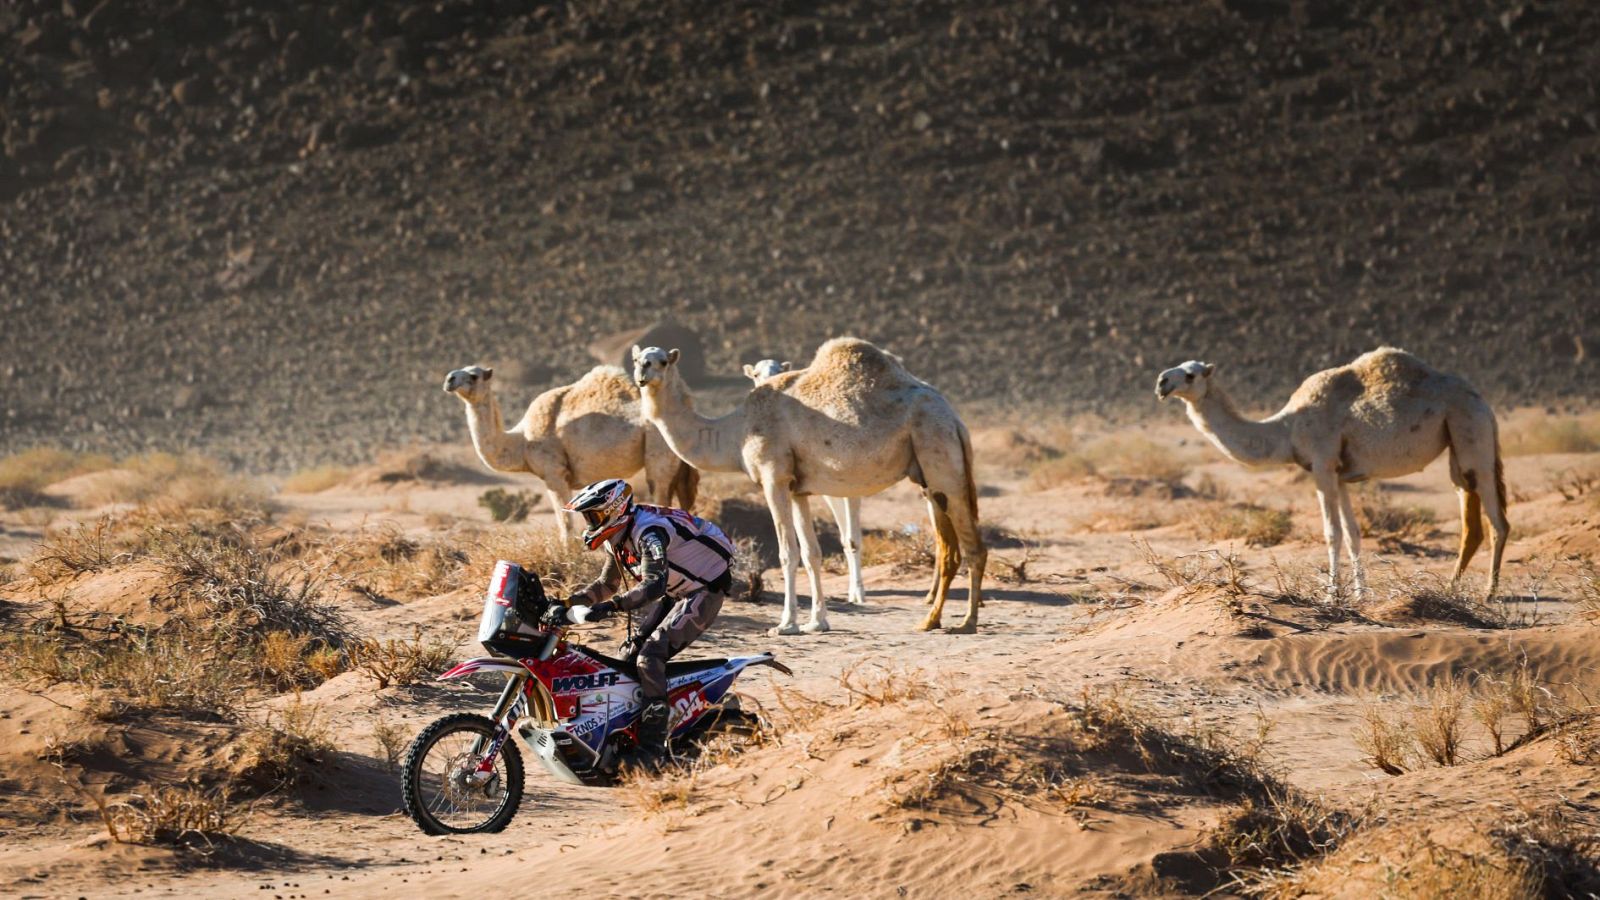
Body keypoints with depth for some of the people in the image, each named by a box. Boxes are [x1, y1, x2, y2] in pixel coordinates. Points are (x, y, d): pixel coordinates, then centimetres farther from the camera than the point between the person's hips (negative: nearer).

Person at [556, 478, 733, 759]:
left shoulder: (648, 531, -27)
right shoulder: (619, 538, 4)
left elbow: (654, 584, -41)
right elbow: (606, 585, 17)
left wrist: (610, 606, -50)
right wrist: (568, 603, 3)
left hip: (704, 593, -10)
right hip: (673, 595, 10)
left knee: (650, 654, -22)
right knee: (630, 653, 2)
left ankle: (653, 744, -24)